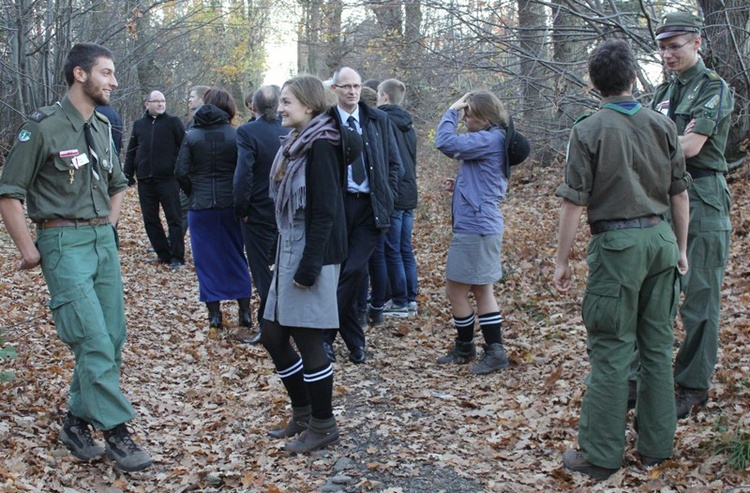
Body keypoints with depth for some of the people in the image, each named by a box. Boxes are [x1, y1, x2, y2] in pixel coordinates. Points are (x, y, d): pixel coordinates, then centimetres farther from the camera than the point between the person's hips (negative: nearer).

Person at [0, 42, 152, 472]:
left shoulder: (102, 127, 12)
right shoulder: (44, 127, -9)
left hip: (103, 241, 7)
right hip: (64, 244, -7)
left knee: (112, 340, 7)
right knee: (94, 341, -10)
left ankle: (78, 421, 22)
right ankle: (116, 431, 1)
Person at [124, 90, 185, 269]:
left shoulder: (173, 122, 2)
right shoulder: (139, 124, 12)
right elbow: (131, 151, 15)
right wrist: (128, 174, 9)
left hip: (168, 179, -4)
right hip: (145, 180, 4)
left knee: (174, 218, -1)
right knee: (150, 220, 7)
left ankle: (177, 256, 4)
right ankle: (163, 253, 18)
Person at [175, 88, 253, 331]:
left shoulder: (192, 136, -2)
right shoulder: (236, 135, -5)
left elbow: (181, 172, -6)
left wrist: (194, 194, 8)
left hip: (200, 206, 0)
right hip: (231, 205, 1)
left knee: (207, 259, 9)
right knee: (236, 257, 14)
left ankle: (214, 314, 10)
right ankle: (244, 311, 15)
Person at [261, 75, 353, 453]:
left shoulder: (320, 146, -14)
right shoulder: (296, 144, 13)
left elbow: (325, 211, -19)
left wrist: (309, 266, -21)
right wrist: (283, 257, 17)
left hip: (312, 254, -9)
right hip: (289, 250, 9)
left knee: (306, 339, -1)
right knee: (272, 335, 12)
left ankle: (323, 426, 15)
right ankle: (303, 414, 28)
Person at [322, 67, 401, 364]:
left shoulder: (378, 120, 8)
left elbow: (394, 163, 13)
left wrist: (387, 197, 4)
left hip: (370, 206, 2)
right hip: (338, 204, -1)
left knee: (354, 272, -8)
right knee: (344, 272, 5)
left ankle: (325, 333, 8)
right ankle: (354, 341, 18)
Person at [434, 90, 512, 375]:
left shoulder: (490, 139, -16)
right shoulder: (493, 140, 16)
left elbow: (445, 143, -25)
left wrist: (452, 111, -9)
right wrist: (460, 186, 10)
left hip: (475, 228, -11)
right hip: (484, 226, 11)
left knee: (455, 290, 1)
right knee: (482, 290, 14)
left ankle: (465, 347, 15)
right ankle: (495, 352, 19)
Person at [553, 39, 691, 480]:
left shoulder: (589, 130, -6)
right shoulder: (662, 125, 6)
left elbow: (574, 201, -9)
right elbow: (679, 193, 10)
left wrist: (562, 259, -3)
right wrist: (681, 247, 19)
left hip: (617, 242, -4)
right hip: (660, 236, 5)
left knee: (611, 351, 0)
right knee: (658, 346, 12)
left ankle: (601, 456, 8)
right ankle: (657, 447, 23)